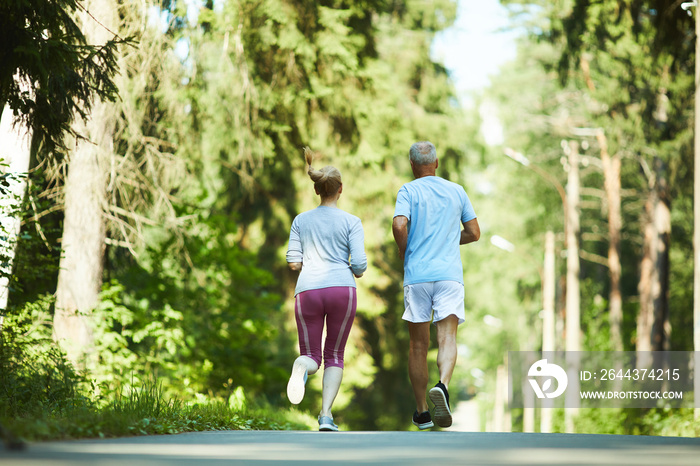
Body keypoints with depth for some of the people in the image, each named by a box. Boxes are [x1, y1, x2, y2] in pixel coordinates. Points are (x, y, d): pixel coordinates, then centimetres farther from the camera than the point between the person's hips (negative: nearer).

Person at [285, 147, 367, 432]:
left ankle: (301, 366, -30)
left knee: (312, 356, 9)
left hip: (308, 291, 1)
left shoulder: (301, 221, 13)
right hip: (342, 288, -1)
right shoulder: (351, 222, 6)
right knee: (334, 355, 12)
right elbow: (359, 264, -2)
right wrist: (356, 272, 21)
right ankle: (326, 414, -5)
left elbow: (293, 262, 9)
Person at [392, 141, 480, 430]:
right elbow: (474, 233, 16)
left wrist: (403, 251, 4)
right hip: (450, 275, 1)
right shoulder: (457, 191, 12)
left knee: (418, 345, 9)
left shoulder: (409, 191, 2)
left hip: (416, 276, -1)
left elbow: (399, 226, -15)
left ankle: (422, 413, 14)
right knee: (447, 339, -9)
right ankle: (442, 386, -39)